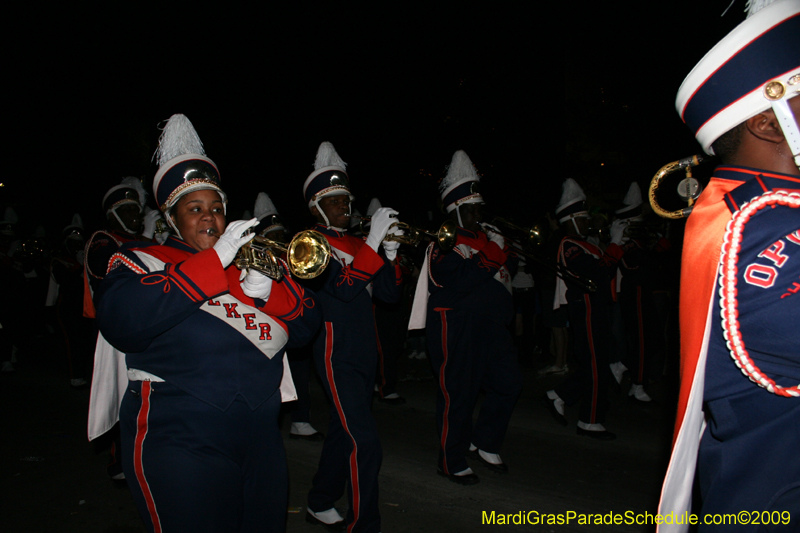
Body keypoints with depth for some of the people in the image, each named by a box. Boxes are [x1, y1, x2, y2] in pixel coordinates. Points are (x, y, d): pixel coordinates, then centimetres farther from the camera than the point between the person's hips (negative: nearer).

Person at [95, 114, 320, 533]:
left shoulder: (246, 261, 12)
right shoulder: (143, 260, 0)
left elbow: (304, 328, 7)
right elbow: (120, 322, -22)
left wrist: (265, 290, -14)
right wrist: (214, 261, -22)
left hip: (261, 443, 6)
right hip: (181, 447, -5)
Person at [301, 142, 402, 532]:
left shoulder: (355, 245, 14)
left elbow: (389, 294, 9)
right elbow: (342, 288, -24)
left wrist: (389, 252, -6)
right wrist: (373, 242, -26)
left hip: (365, 353, 8)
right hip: (337, 356, -8)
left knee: (343, 433, 18)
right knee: (365, 443, -11)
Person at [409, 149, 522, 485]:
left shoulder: (486, 237, 15)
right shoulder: (443, 244, -9)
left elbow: (506, 272, 15)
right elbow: (455, 283, -23)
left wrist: (504, 251, -3)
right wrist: (490, 259, -20)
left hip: (491, 326, 8)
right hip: (457, 329, -7)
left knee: (509, 383, 5)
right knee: (458, 395, 1)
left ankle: (485, 444, 25)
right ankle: (452, 462, 17)